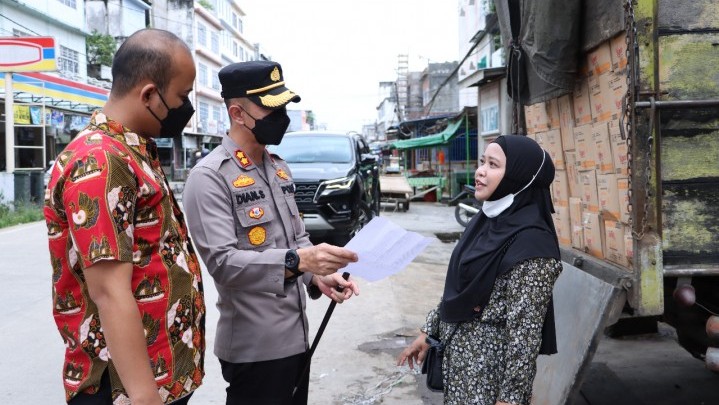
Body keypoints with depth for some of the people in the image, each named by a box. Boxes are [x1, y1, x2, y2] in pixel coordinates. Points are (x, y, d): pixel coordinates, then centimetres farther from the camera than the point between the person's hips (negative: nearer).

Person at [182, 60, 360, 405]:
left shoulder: (278, 167, 11)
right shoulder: (210, 177, -15)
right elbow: (222, 262, -24)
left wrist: (317, 275, -3)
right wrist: (297, 261, -36)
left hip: (295, 335, 8)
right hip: (253, 347, -8)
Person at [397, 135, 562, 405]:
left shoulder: (531, 242, -21)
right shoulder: (486, 221, 4)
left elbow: (524, 332, -21)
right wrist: (428, 332, 14)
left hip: (491, 365, -8)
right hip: (457, 355, 8)